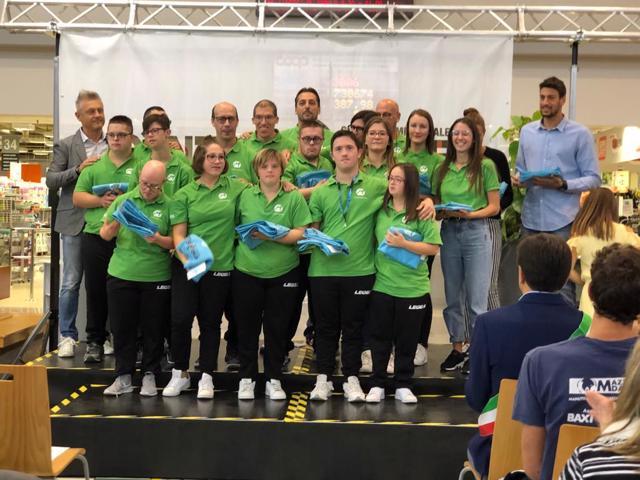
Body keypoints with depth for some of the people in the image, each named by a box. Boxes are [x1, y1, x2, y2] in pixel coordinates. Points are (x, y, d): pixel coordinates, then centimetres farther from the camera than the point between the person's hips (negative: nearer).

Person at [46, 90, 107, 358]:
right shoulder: (65, 146, 2)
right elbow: (51, 181, -4)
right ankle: (67, 337, 11)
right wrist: (78, 169, -16)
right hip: (75, 222, -2)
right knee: (71, 283, 1)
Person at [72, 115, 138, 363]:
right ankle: (95, 341, 19)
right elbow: (77, 197, 8)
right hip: (96, 238, 3)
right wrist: (101, 200, -9)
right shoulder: (94, 165, 11)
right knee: (96, 291, 8)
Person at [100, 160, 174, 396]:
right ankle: (123, 377, 19)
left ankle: (149, 375, 21)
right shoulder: (123, 200, 4)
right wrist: (115, 225, -14)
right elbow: (104, 235, 7)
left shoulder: (169, 206, -2)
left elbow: (176, 242, -3)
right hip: (121, 275, 2)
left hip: (156, 277, -2)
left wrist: (158, 239, -21)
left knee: (153, 329, 7)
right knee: (122, 327, 8)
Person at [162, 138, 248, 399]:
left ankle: (206, 378, 19)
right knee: (180, 318, -5)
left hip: (220, 265, 1)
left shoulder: (236, 188, 4)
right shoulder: (185, 194, 1)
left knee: (210, 322, 7)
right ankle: (180, 374, 15)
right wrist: (187, 260, -18)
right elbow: (178, 234, -2)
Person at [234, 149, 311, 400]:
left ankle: (274, 380, 20)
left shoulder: (294, 197, 0)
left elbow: (301, 234, -8)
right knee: (247, 326, 7)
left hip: (283, 273, -1)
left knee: (277, 327, 7)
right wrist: (246, 235, -4)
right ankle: (246, 379, 20)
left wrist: (272, 235, -18)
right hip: (247, 271, 1)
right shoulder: (245, 196, 6)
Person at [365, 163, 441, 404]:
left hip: (412, 288, -3)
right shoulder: (381, 210, 4)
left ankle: (403, 385, 22)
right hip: (381, 284, 3)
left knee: (406, 339, 9)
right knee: (380, 337, 10)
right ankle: (377, 384, 22)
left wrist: (403, 244, -19)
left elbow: (433, 248, -13)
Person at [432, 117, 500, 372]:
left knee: (476, 300, -2)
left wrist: (470, 214, -17)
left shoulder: (485, 166, -2)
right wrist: (443, 212, -8)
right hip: (448, 232, 4)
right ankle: (457, 349, 22)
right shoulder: (442, 169, 9)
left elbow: (494, 206, -3)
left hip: (476, 232, -4)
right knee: (452, 297, 11)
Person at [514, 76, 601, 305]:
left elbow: (593, 178, -3)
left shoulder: (580, 134, -1)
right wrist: (517, 179, -3)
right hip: (531, 219, 4)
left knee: (563, 286, -3)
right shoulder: (527, 131, 12)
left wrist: (563, 184, -18)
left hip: (563, 222, -4)